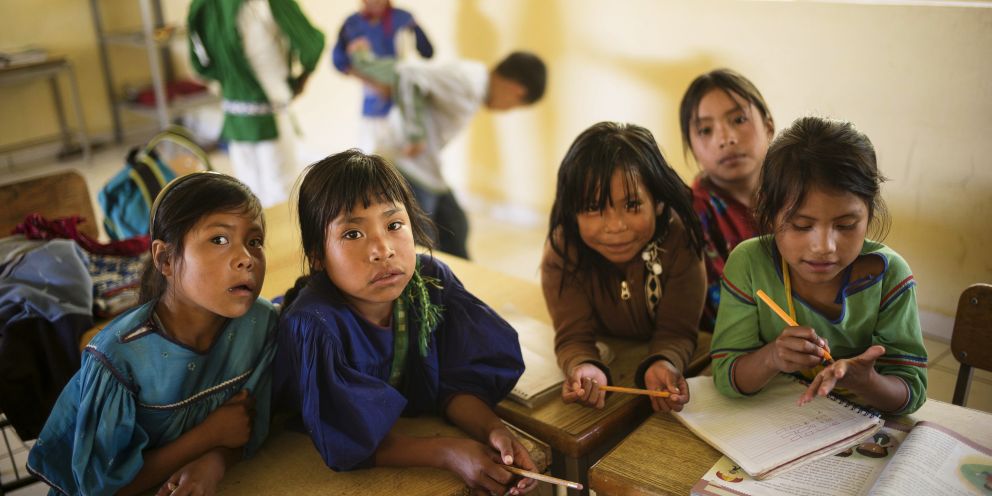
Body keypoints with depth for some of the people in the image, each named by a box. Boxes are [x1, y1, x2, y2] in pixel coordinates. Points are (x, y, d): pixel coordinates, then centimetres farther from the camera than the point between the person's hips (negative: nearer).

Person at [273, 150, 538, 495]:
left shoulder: (431, 282, -16)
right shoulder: (314, 324, -32)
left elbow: (456, 382, -10)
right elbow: (348, 442, -27)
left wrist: (491, 430, -29)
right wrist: (447, 453, -33)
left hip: (415, 423, 6)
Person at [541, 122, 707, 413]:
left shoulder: (680, 241, -24)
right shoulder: (561, 251, -23)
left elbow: (676, 331, -21)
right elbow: (573, 336, -23)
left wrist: (663, 364, -45)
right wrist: (584, 368, -47)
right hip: (606, 358, -1)